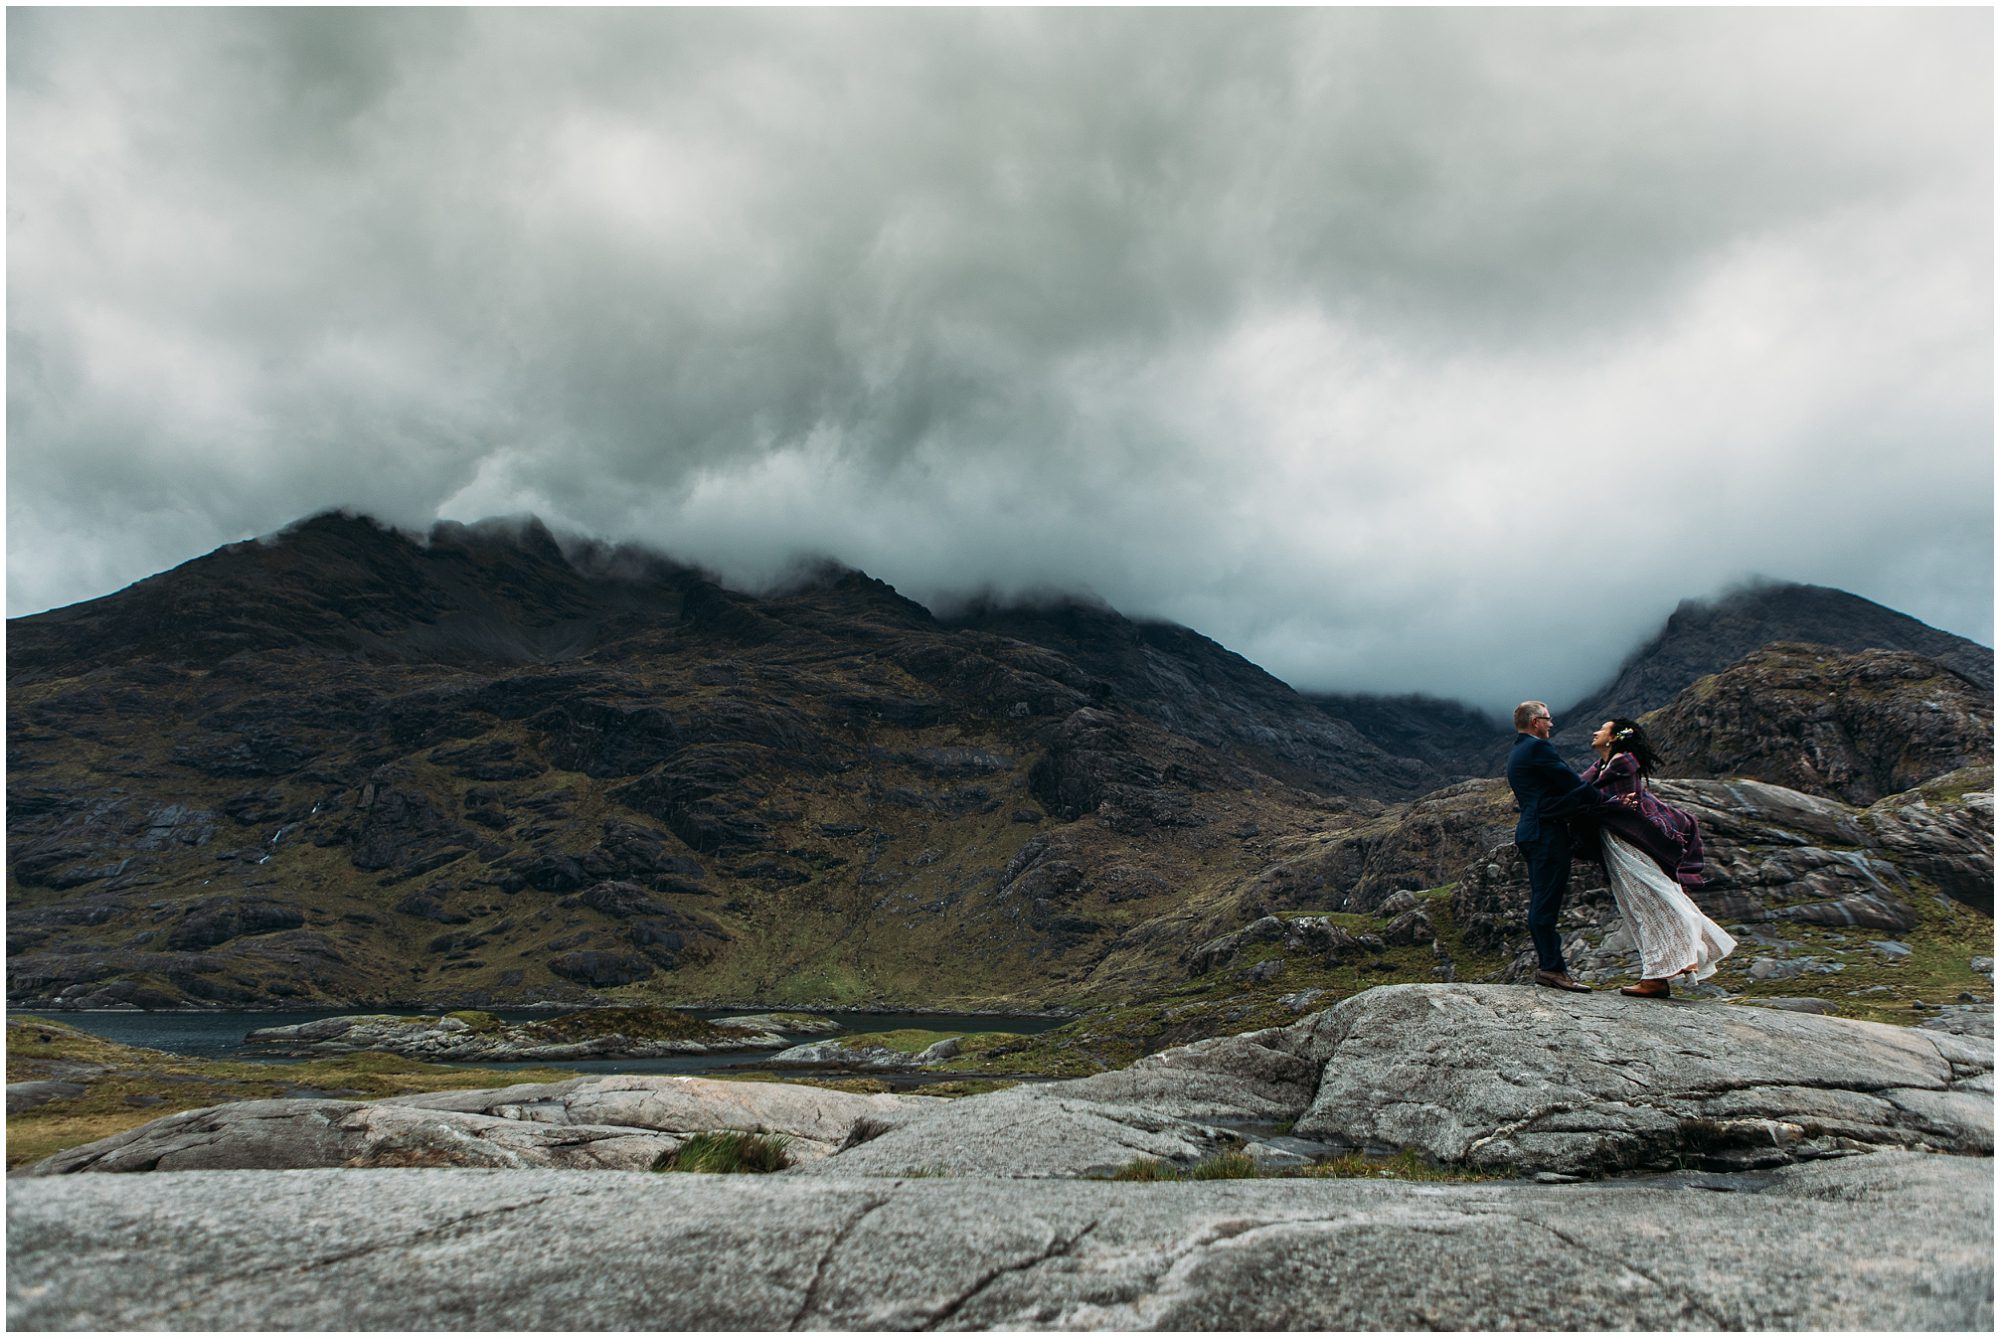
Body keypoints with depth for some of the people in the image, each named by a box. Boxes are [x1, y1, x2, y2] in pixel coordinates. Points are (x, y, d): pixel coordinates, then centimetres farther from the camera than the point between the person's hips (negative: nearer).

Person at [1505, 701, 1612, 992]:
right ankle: (1552, 968, -7)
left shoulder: (1516, 754, 21)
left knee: (1542, 903, 11)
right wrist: (1603, 800, 2)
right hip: (1547, 832, -10)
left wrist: (1589, 805, 13)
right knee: (1546, 902, -9)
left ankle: (1547, 966, 14)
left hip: (1532, 832, 10)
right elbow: (1571, 783, -12)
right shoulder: (1538, 747, -10)